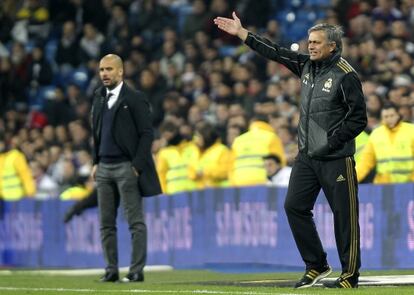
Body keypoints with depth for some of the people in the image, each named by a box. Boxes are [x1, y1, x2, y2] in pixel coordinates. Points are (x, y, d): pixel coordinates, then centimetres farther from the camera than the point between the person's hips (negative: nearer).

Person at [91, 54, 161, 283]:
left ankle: (136, 271, -4)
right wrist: (95, 163, 11)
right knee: (106, 223, 6)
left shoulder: (134, 99, -6)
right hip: (104, 168, 7)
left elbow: (147, 134, -8)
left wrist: (137, 166, -13)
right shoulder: (99, 98, 13)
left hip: (126, 167, -7)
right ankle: (111, 270, 11)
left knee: (135, 222, -4)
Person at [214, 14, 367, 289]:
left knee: (344, 214, -2)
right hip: (307, 156, 7)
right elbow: (276, 52, 13)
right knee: (295, 206, 4)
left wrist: (332, 142, -15)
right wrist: (242, 33, 12)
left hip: (336, 159, -7)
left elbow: (358, 119, -12)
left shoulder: (346, 75, -12)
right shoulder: (307, 65, 8)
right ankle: (316, 265, 15)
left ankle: (350, 275, 6)